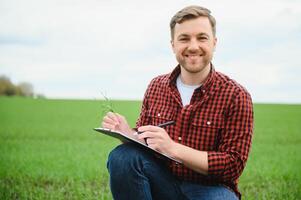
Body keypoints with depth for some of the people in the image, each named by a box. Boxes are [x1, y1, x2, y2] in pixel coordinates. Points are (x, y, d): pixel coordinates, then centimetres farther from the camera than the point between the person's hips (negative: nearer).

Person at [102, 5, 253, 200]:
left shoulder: (236, 96, -9)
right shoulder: (156, 86, 4)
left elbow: (234, 164, -13)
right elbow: (143, 141, 12)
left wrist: (173, 148, -22)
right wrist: (127, 133, -13)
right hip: (162, 183, 4)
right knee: (122, 156, -25)